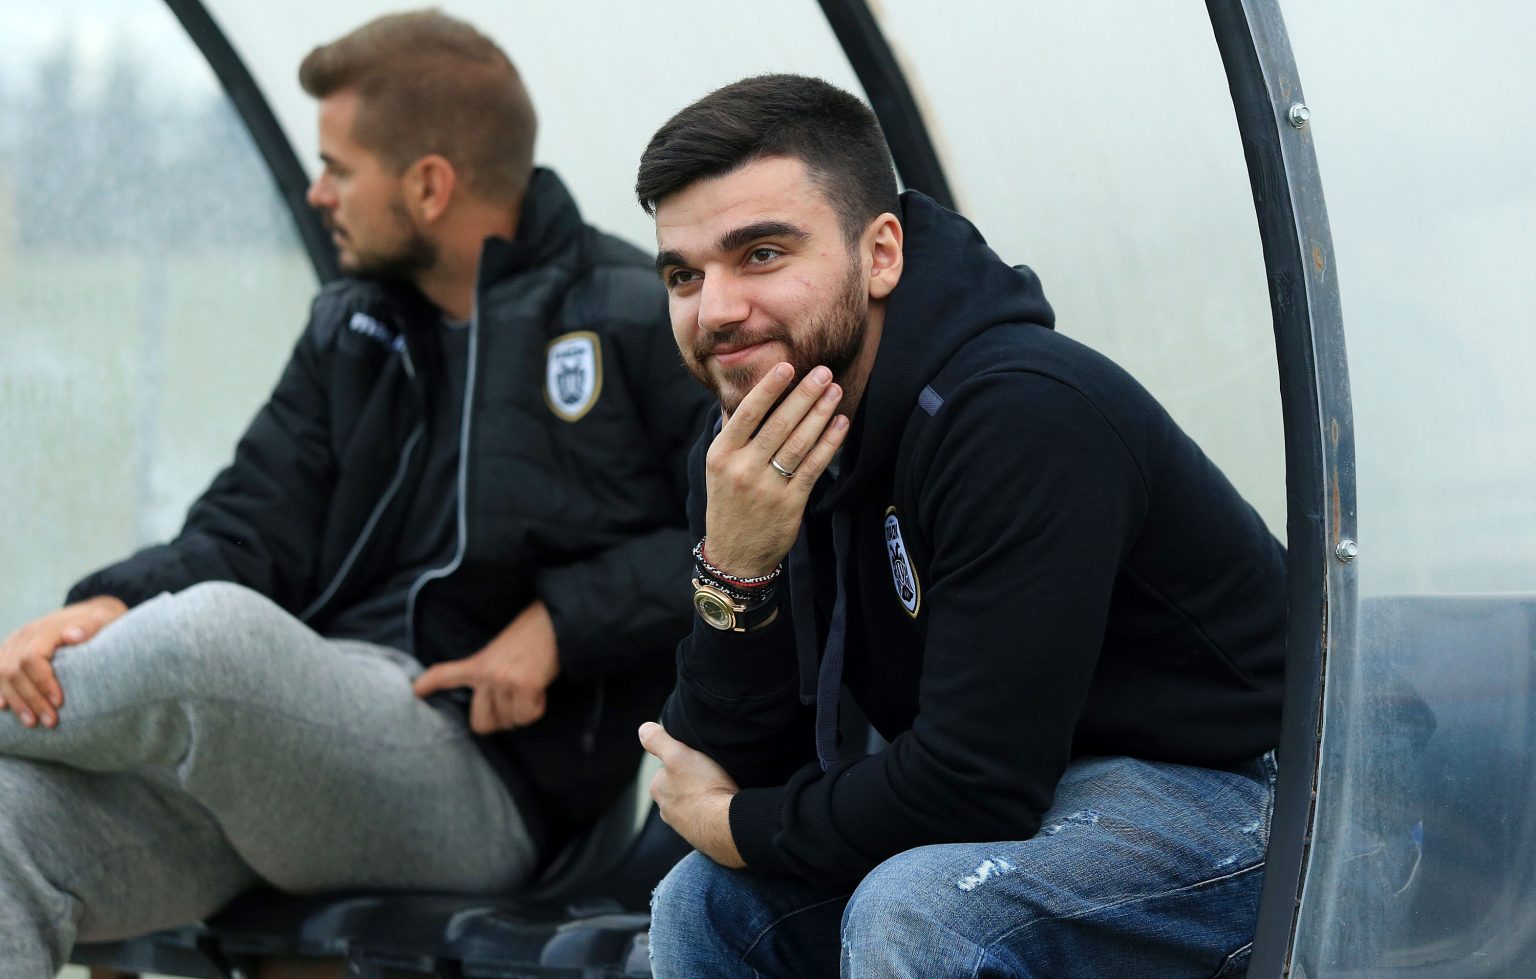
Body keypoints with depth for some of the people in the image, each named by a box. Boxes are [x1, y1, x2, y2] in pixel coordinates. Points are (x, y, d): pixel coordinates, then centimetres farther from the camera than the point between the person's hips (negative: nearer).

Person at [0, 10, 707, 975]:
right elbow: (249, 530, 13)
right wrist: (112, 608, -7)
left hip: (489, 781, -6)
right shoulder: (350, 334, 21)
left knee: (212, 635, -34)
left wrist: (563, 622, -10)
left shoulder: (637, 324, 1)